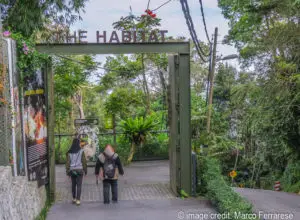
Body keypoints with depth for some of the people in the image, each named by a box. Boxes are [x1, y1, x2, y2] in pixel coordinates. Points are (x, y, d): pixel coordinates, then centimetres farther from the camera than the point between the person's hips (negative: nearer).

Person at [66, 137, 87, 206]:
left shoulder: (69, 152, 1)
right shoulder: (81, 151, -6)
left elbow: (68, 162, 0)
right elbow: (84, 161, -4)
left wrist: (67, 171, 7)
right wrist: (85, 170, 5)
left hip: (72, 170, 3)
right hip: (79, 169, -3)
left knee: (73, 184, 15)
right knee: (79, 185, -2)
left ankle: (74, 199, 24)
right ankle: (78, 200, -7)